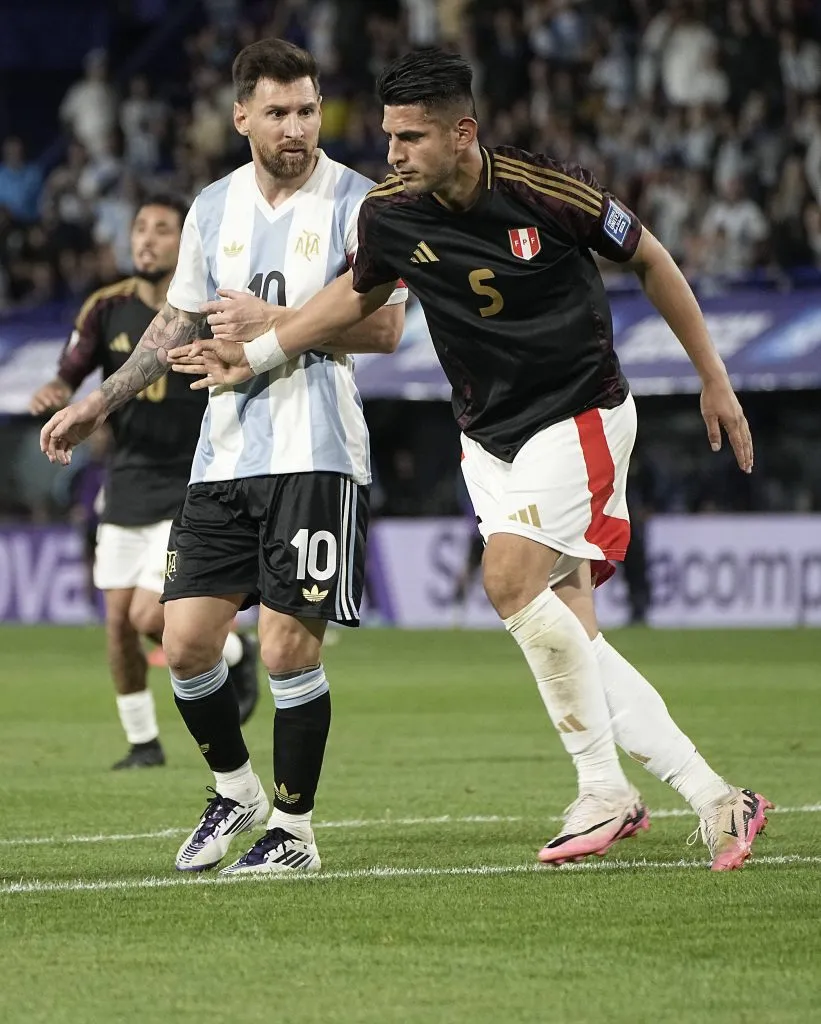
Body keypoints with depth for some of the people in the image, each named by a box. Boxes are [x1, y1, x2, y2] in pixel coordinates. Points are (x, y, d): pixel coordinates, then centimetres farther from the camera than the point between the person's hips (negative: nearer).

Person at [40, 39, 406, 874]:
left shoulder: (354, 203, -4)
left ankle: (294, 830, 5)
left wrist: (273, 322, -14)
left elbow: (384, 328, -10)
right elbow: (178, 323, 23)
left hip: (314, 452, -5)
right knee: (185, 641, 1)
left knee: (287, 647, -9)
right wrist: (97, 404, 20)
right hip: (225, 452, 5)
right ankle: (235, 790, 24)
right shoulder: (213, 207, 12)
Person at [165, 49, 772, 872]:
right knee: (569, 634, -2)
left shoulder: (547, 191, -18)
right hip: (489, 435, 5)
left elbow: (649, 261, -3)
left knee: (510, 581, -23)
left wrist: (713, 380, 3)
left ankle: (605, 790, -12)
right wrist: (258, 351, 12)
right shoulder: (389, 216, -6)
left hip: (580, 412, -5)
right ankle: (714, 799, 3)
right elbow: (359, 294, 17)